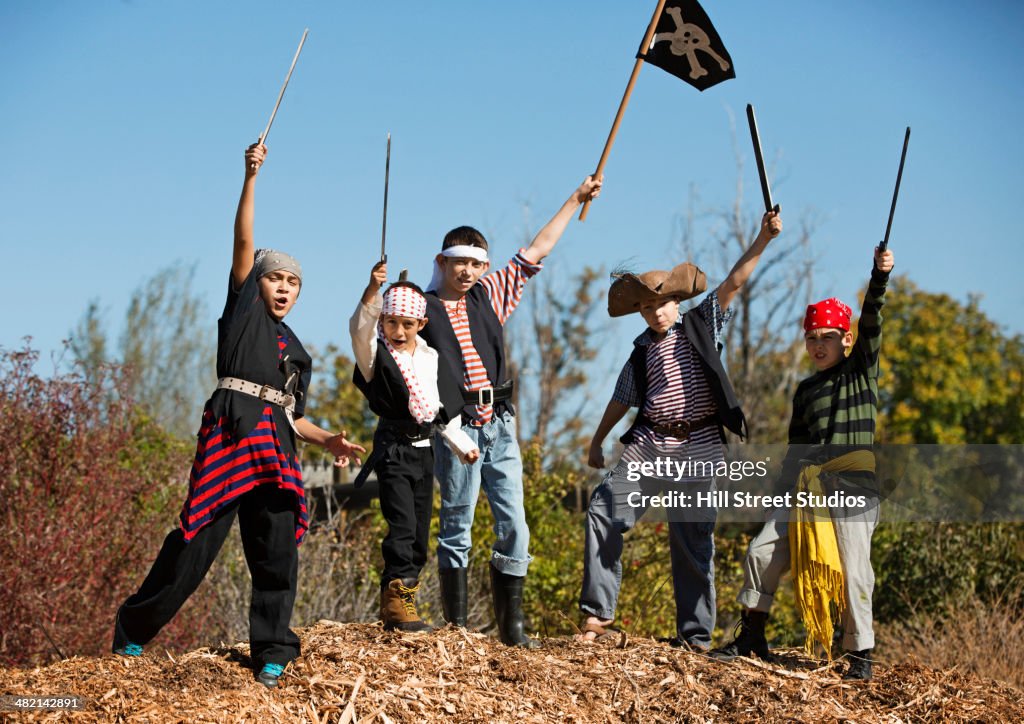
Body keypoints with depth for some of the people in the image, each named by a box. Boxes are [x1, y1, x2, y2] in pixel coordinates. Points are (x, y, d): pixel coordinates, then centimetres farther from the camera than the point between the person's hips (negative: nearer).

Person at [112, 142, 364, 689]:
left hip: (275, 444, 5)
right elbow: (244, 243, 4)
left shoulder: (296, 351, 28)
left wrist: (327, 440, 11)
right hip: (232, 427, -5)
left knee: (277, 549, -4)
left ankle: (271, 655, 2)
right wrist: (251, 178, -5)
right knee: (199, 536, -10)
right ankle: (133, 629, 3)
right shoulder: (243, 308, 15)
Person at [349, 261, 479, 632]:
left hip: (424, 449, 6)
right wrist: (373, 290, -42)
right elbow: (360, 327, -27)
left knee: (420, 533, 7)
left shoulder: (431, 359, 10)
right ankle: (397, 602, -14)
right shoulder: (376, 355, -6)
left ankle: (396, 603, 15)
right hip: (393, 447, -6)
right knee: (402, 525, -16)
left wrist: (462, 445, 11)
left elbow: (443, 409, 17)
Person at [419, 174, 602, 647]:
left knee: (513, 526, 0)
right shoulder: (421, 306, 4)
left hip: (499, 426, 4)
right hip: (456, 427, -4)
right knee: (457, 527, -1)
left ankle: (511, 625, 6)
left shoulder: (490, 295, 15)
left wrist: (576, 199, 25)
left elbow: (536, 252, 21)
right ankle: (455, 626, 3)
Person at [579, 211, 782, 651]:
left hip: (699, 448, -3)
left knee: (693, 541, 2)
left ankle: (695, 633, 12)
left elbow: (733, 283, -4)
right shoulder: (642, 351, 13)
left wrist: (763, 239, -14)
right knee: (603, 511, -13)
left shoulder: (701, 326, 6)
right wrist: (597, 442, 26)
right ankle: (597, 613, -8)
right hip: (649, 445, 3)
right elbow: (622, 400, 22)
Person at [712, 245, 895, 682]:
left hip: (853, 484, -5)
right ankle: (752, 638, 11)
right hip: (808, 486, 5)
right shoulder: (805, 390, 17)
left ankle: (860, 655, 4)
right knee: (763, 550, -1)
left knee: (853, 572, -7)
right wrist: (783, 492, 11)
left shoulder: (862, 371, 5)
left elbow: (872, 322, -10)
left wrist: (880, 275, -23)